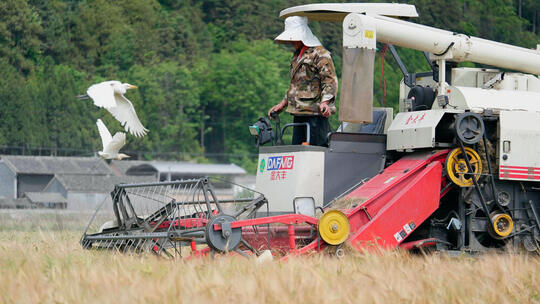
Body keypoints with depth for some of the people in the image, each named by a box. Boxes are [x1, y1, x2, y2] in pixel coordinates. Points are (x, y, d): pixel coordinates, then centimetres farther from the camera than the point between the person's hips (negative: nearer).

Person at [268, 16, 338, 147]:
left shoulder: (320, 54, -7)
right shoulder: (297, 55, 21)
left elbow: (330, 81, -13)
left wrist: (325, 103, -26)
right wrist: (282, 104, 26)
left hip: (315, 113, -9)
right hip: (299, 114, 9)